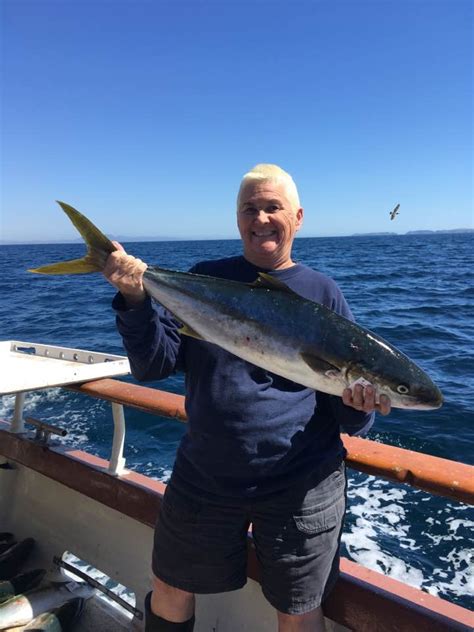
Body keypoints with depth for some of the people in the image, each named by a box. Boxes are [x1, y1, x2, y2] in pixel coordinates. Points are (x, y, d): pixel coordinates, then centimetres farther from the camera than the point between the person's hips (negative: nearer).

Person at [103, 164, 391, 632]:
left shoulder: (322, 293, -3)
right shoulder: (205, 279, 0)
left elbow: (349, 418, 0)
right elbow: (153, 366, -5)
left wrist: (360, 405, -22)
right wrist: (136, 300, -20)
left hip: (300, 486, -1)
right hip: (203, 478, 2)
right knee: (170, 592, 21)